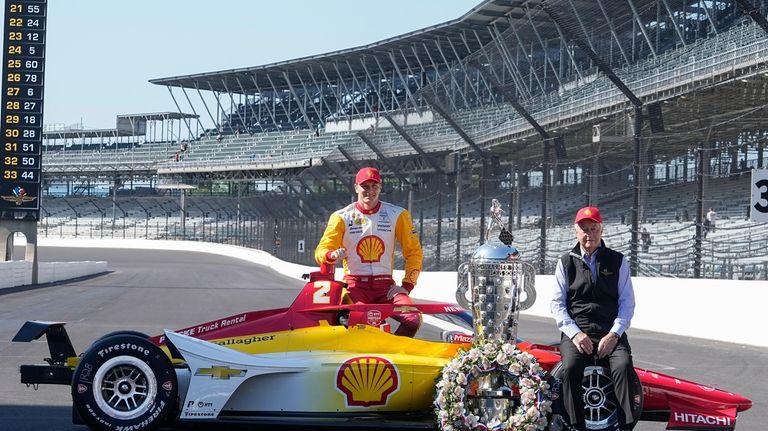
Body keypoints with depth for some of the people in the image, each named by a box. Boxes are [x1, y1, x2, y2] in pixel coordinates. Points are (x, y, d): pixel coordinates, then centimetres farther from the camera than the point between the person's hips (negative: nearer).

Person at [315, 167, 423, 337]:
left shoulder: (397, 215, 9)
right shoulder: (342, 217, 5)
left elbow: (414, 252, 13)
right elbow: (321, 251, 2)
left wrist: (407, 285, 1)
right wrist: (332, 255, -22)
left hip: (386, 286, 2)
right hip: (355, 284, -2)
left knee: (413, 319, -25)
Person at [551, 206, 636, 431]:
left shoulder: (617, 261, 13)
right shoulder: (566, 262, 14)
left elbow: (627, 302, 7)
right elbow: (557, 303, 8)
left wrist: (614, 334, -8)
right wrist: (575, 333, -8)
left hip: (610, 332, 0)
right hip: (576, 331, 0)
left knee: (623, 366, -31)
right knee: (571, 367, -31)